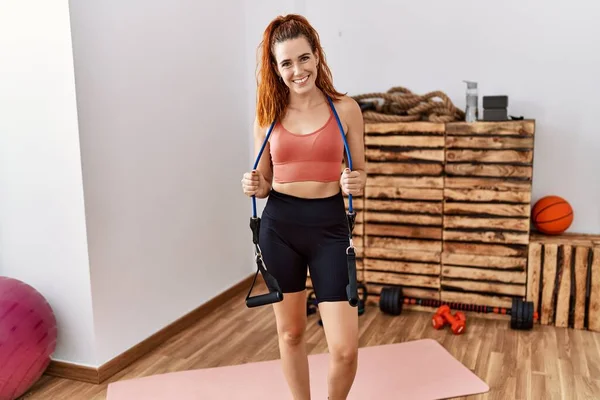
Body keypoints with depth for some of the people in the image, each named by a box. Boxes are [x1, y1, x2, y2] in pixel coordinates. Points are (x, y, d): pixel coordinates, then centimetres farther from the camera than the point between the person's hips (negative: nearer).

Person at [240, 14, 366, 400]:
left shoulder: (346, 108, -2)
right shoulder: (268, 113, 3)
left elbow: (361, 174, 5)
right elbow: (264, 181, 9)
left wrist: (356, 182, -17)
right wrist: (255, 186, -13)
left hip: (330, 226, -1)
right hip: (279, 226, 2)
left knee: (345, 348, -2)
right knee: (290, 332, 15)